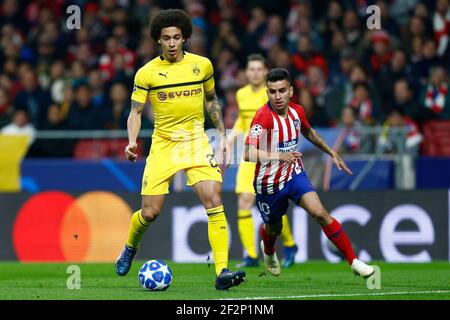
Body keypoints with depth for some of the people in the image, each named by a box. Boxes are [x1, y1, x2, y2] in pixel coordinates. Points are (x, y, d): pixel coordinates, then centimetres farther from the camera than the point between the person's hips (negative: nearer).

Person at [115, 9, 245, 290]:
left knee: (214, 201, -18)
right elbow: (136, 112, 1)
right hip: (163, 144, -1)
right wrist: (132, 142, -16)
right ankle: (130, 248, 34)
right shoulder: (147, 73, -3)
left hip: (196, 142, 1)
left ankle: (222, 272, -19)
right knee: (150, 212, -2)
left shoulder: (202, 65, 3)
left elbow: (212, 100, 18)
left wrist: (222, 135, 11)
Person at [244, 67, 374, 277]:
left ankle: (353, 262, -15)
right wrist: (279, 156, -50)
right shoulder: (263, 116, -25)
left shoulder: (296, 111, -5)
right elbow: (249, 154, -37)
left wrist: (332, 154, 23)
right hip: (269, 183, -3)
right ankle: (268, 250, 55)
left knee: (320, 213, -18)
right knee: (273, 229, 16)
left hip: (294, 174, 3)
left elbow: (308, 132, 20)